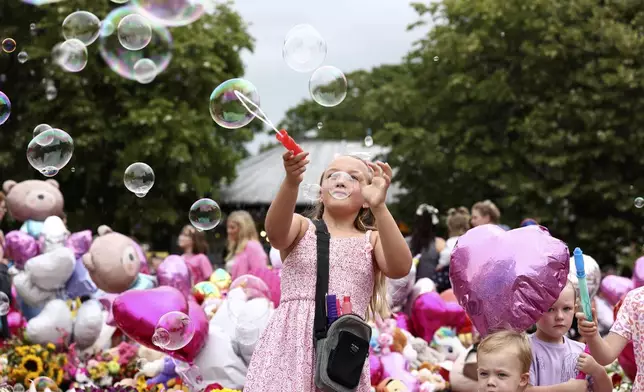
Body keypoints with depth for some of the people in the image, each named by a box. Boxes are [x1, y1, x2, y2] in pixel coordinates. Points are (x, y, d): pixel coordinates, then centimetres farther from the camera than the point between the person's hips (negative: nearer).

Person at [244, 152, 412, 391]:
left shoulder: (371, 240, 11)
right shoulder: (302, 227, 10)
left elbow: (400, 268, -11)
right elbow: (275, 233, -14)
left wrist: (379, 206, -21)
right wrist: (291, 182, -32)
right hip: (291, 340, 0)